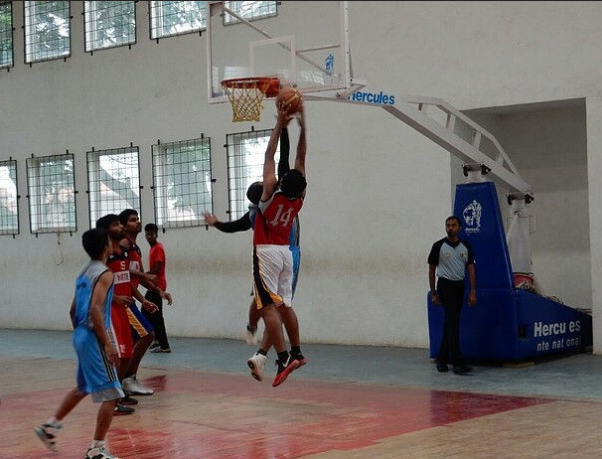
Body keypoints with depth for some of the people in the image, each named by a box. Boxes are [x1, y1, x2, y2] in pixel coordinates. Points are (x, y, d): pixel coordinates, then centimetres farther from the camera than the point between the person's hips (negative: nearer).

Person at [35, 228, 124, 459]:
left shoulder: (84, 273, 15)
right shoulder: (104, 273, -12)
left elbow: (73, 310, 18)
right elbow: (95, 309, -23)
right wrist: (107, 344, -24)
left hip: (80, 335, 9)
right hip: (94, 337, -9)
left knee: (83, 388, 28)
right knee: (111, 394, -6)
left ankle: (50, 425, 34)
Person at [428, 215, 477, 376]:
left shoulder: (465, 246, 5)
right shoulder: (439, 246, -4)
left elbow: (471, 269, 5)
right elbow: (432, 269, 2)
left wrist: (473, 292, -3)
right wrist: (433, 293, 1)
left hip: (459, 286, 5)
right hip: (445, 285, -5)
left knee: (450, 324, 10)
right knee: (453, 323, -14)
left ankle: (442, 359, 19)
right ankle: (457, 362, -18)